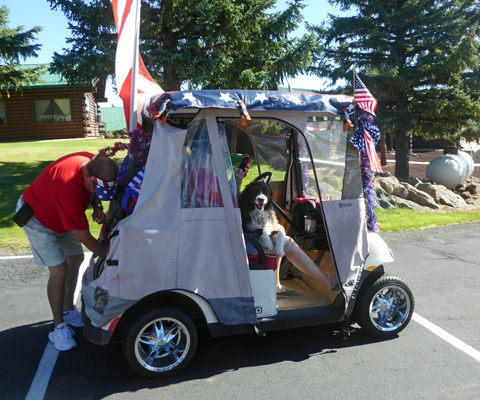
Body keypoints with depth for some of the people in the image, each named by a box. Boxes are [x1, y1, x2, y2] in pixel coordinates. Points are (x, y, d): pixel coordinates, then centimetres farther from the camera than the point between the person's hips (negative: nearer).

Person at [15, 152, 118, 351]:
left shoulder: (95, 164, -21)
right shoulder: (69, 188, -42)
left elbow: (92, 194, 4)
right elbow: (85, 238, -32)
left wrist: (97, 208, -17)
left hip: (62, 216, 8)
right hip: (38, 217, -8)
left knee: (75, 259, 11)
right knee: (59, 270, -13)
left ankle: (68, 311, 27)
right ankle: (59, 326, 3)